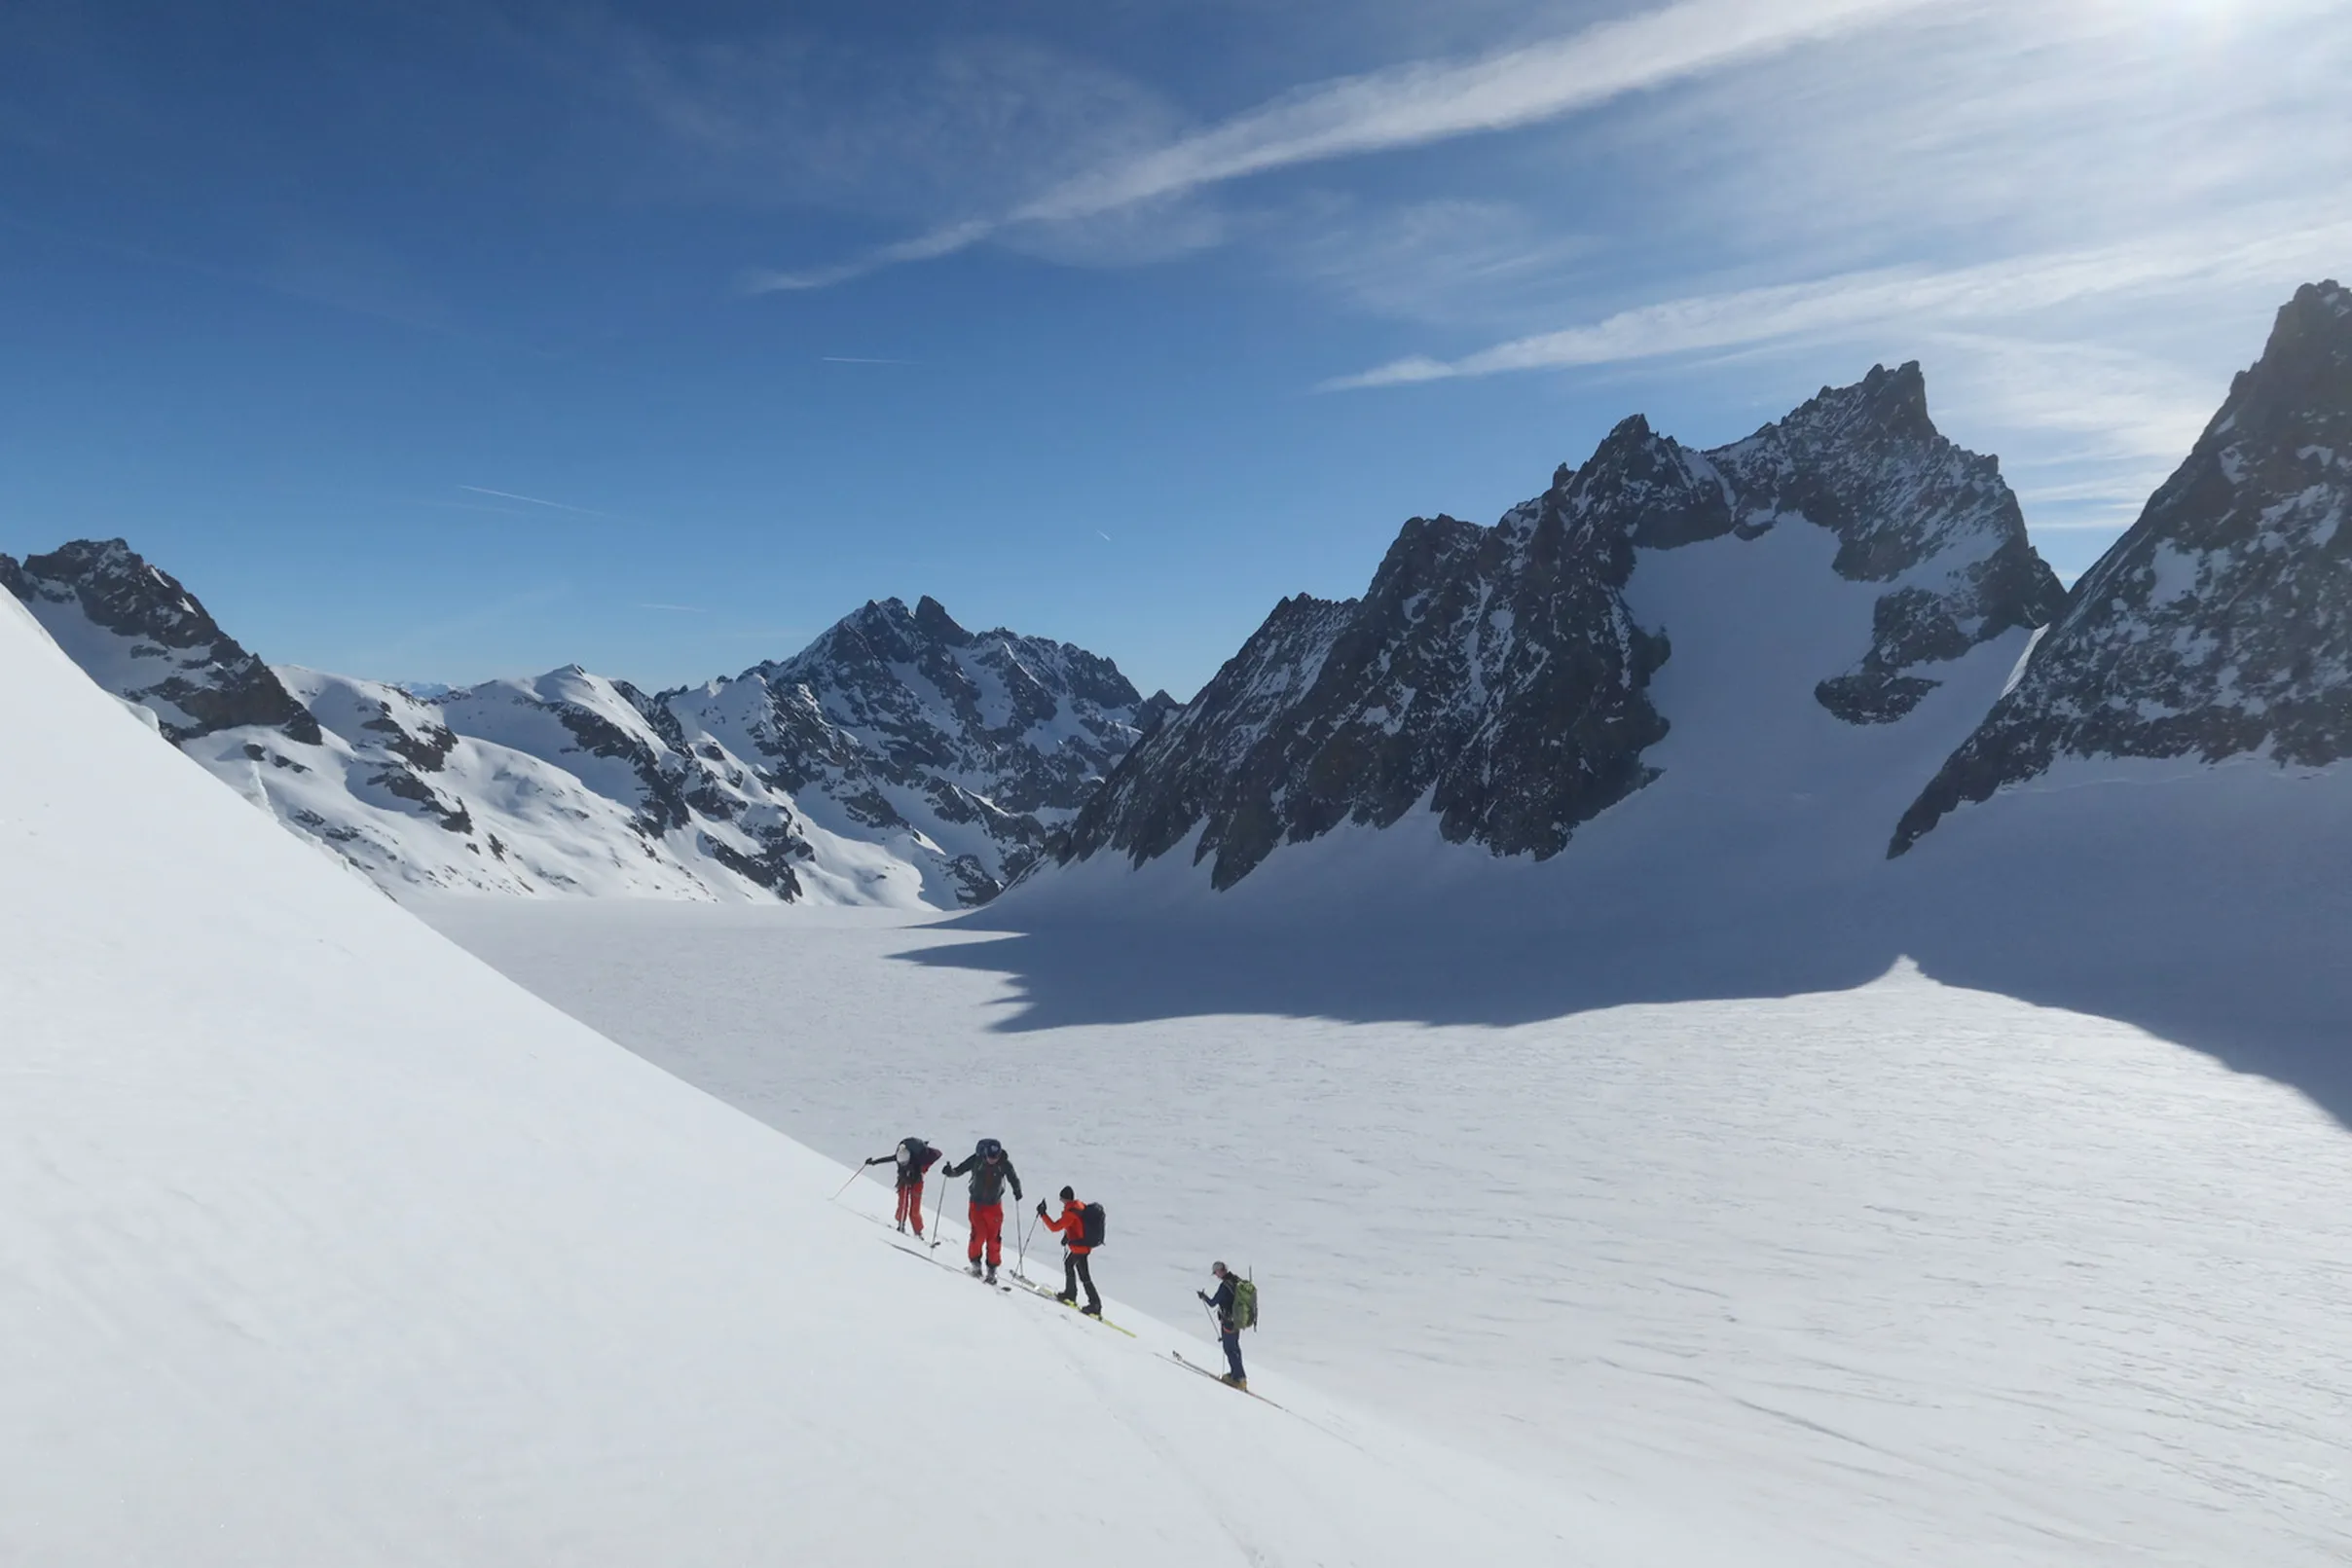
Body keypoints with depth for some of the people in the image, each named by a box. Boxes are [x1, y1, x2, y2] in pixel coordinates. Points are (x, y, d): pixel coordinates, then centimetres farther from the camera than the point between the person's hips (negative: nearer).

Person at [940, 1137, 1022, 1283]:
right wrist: (950, 1171, -25)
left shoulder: (1004, 1163, -14)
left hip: (994, 1205, 0)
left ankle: (992, 1268, 10)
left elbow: (1013, 1178, -6)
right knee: (979, 1234, -10)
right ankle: (975, 1263, 11)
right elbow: (960, 1170, -5)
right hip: (977, 1203, 0)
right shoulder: (977, 1159, -14)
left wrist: (1017, 1191, -24)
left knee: (994, 1237, -2)